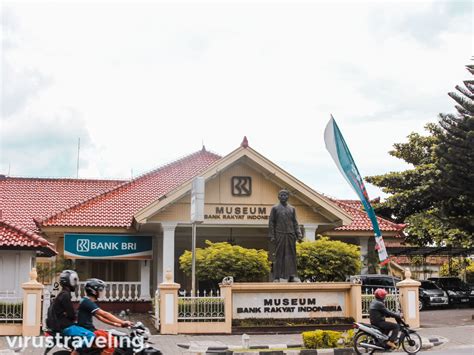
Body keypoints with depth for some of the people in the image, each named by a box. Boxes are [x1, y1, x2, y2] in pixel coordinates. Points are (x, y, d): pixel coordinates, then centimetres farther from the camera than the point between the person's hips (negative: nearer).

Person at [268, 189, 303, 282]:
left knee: (291, 255, 2)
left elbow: (295, 223, 12)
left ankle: (292, 276, 5)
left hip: (290, 235, 3)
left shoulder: (292, 209, 13)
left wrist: (299, 234, 2)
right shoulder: (275, 208, 4)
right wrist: (272, 236, -6)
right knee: (279, 256, -2)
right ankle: (278, 277, 1)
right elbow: (271, 223, 2)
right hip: (279, 235, -3)